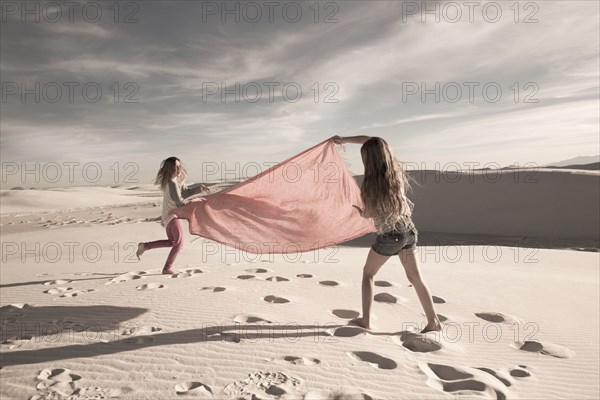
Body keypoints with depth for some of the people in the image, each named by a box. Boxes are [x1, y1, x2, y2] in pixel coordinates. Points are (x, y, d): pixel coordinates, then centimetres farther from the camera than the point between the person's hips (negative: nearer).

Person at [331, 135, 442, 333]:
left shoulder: (372, 184, -21)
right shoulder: (396, 169, -4)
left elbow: (368, 214, -6)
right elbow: (371, 141, 9)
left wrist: (360, 212, 16)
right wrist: (345, 139, 12)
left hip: (389, 236, -5)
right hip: (409, 231, 6)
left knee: (368, 273, 15)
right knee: (415, 276, 15)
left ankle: (365, 319, 16)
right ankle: (433, 321, 19)